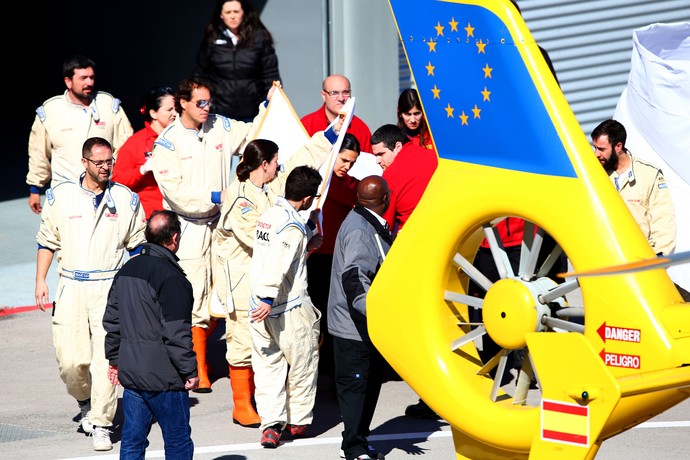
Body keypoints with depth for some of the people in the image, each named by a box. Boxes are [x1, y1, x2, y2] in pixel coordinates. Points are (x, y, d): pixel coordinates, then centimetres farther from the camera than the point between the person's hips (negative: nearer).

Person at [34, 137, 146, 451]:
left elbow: (137, 247, 13)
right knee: (70, 360, -4)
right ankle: (85, 400, 26)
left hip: (111, 287, -1)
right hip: (71, 286, 1)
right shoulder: (60, 195, 5)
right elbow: (47, 241, 13)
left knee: (106, 357, -10)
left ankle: (101, 423, -3)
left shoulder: (126, 199, 6)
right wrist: (40, 280, 6)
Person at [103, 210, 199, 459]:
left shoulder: (127, 270, 10)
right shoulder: (171, 277, -16)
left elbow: (111, 320, 16)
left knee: (132, 439, 10)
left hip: (130, 372, 8)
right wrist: (190, 371, -10)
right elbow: (176, 333, -18)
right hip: (163, 377, -8)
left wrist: (114, 358, 25)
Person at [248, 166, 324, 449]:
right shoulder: (294, 226, -18)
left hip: (260, 306, 7)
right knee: (302, 363, 11)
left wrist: (309, 229, 16)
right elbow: (277, 264, -30)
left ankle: (271, 424, -1)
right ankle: (298, 421, 21)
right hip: (291, 308, -7)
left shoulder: (269, 215, 8)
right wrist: (268, 300, -34)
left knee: (267, 365, 7)